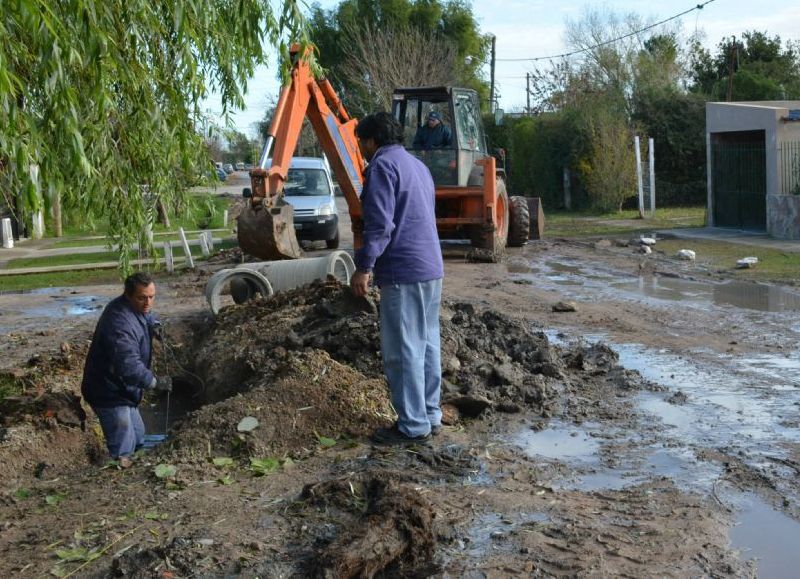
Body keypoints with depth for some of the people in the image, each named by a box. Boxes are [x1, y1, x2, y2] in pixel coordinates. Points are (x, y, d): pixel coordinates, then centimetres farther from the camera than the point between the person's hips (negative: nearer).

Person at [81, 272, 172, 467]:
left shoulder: (136, 307, 0)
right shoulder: (120, 323, -31)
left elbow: (147, 314, 25)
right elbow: (129, 366, -38)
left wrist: (154, 324, 2)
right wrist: (155, 383, -30)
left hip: (121, 388, 11)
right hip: (110, 393, -11)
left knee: (137, 438, 24)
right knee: (122, 450, -6)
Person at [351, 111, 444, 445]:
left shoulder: (382, 165, -9)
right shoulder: (417, 165, 21)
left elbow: (380, 223, -19)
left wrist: (364, 267, -17)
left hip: (403, 273, -10)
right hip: (432, 268, 10)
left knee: (403, 352, -5)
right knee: (427, 346, 13)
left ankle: (413, 426, -1)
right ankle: (430, 416, 20)